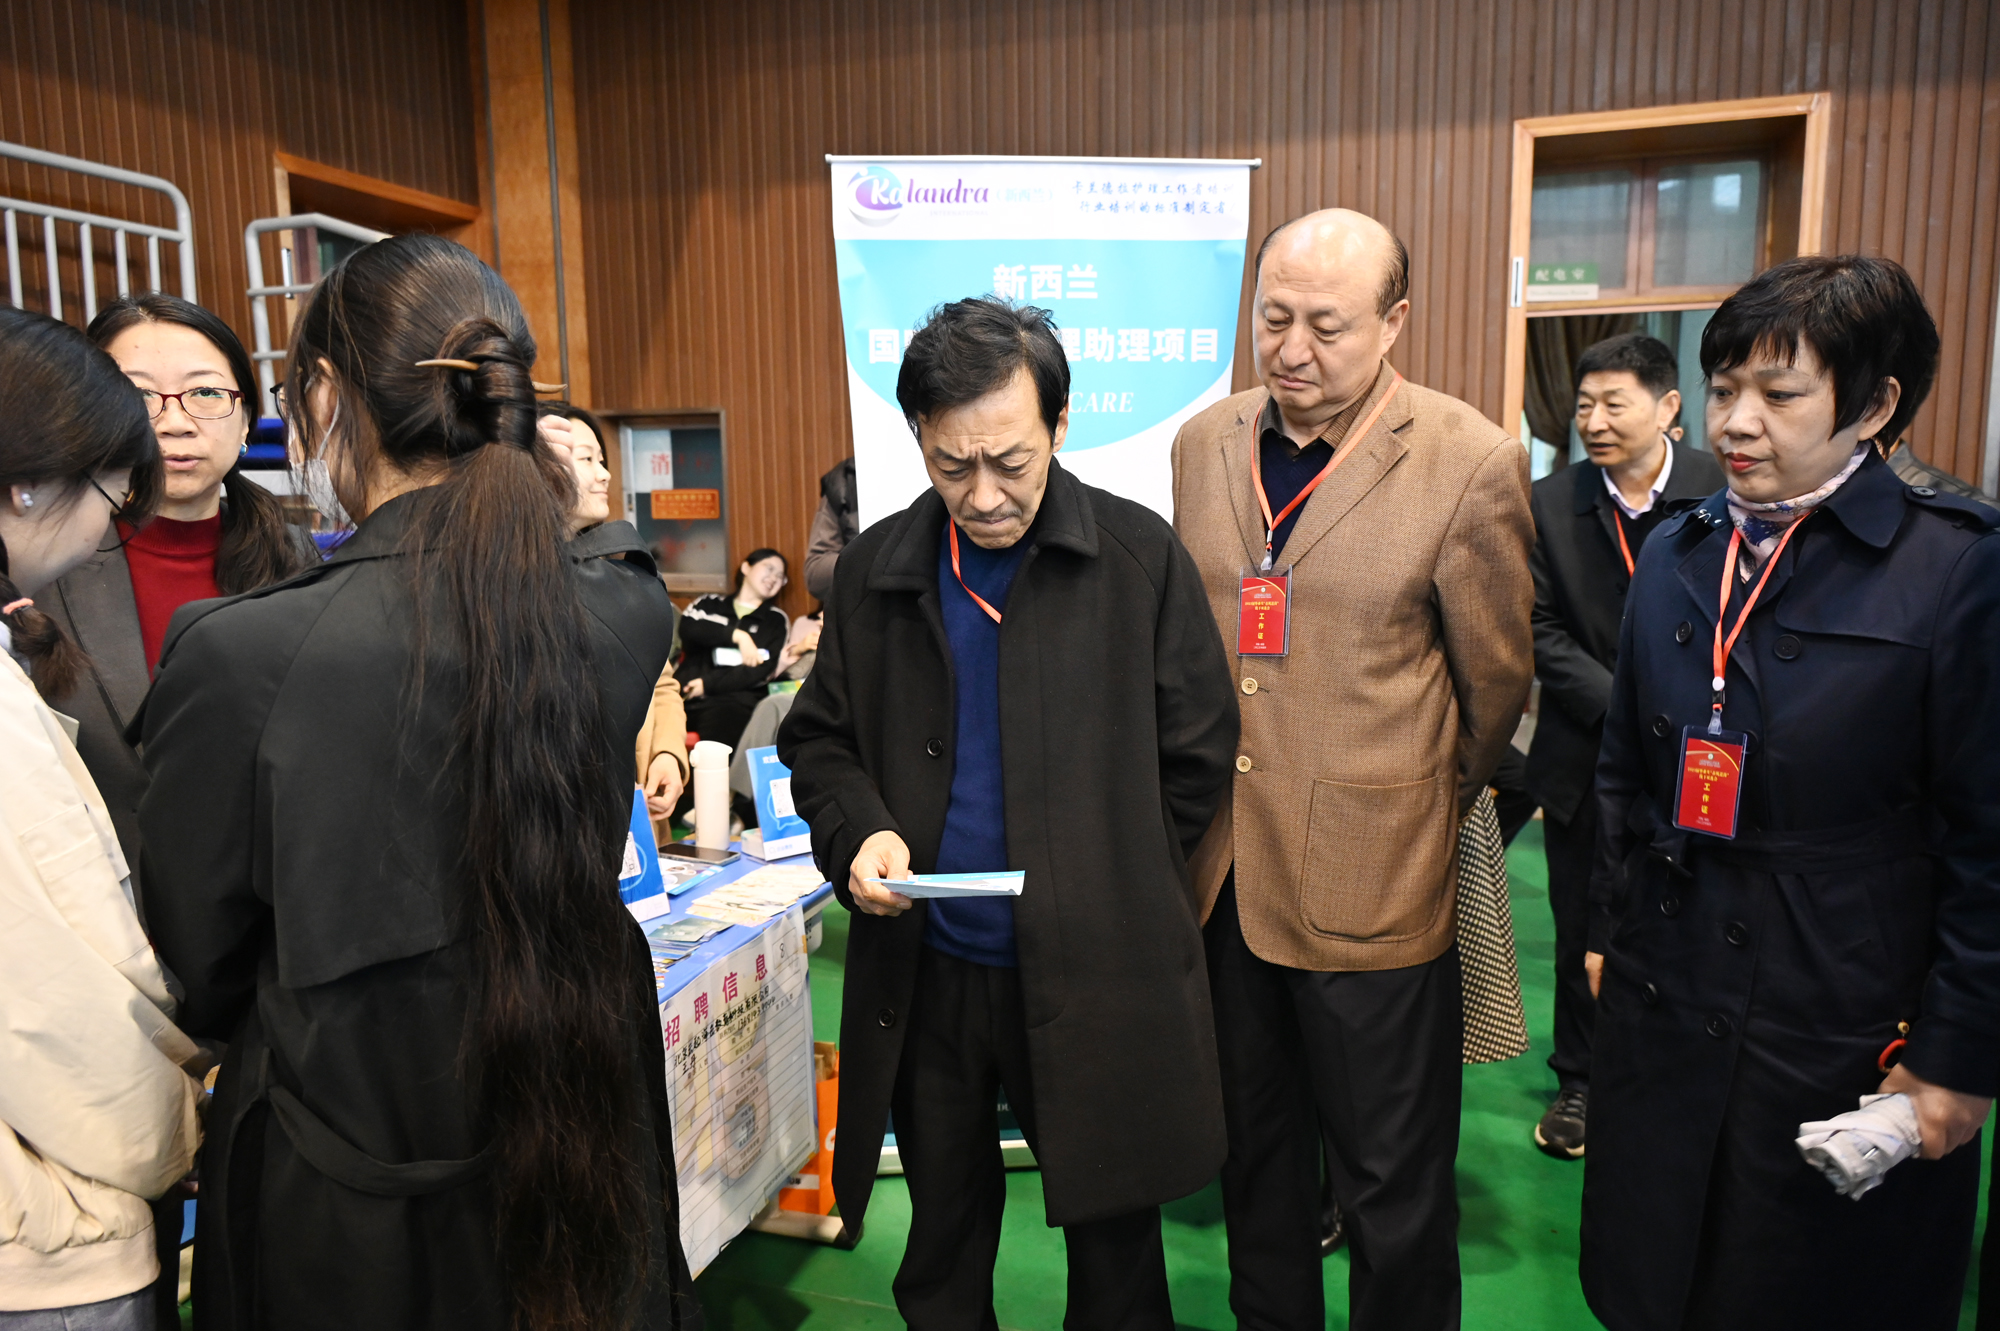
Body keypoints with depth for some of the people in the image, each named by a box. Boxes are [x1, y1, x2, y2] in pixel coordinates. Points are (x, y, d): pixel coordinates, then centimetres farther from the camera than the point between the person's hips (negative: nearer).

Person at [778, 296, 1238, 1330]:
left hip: (1093, 974, -2)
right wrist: (859, 832, -11)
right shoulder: (875, 568, 2)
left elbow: (1196, 757, -2)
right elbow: (818, 740, 8)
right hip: (924, 974, 3)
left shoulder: (1140, 558, -7)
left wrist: (1096, 889, -4)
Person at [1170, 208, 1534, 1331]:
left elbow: (1497, 681, 0)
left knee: (1394, 1185, 12)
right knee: (1253, 1147, 22)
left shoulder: (1472, 462, -11)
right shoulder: (1205, 442, 4)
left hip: (1370, 880, -4)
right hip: (1222, 867, 5)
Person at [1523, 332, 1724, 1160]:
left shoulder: (1725, 494, -5)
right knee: (1582, 929, 12)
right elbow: (1541, 632, -3)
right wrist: (1625, 707, -14)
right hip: (1587, 761, 1)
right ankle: (1580, 1082, 30)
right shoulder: (1550, 505, -2)